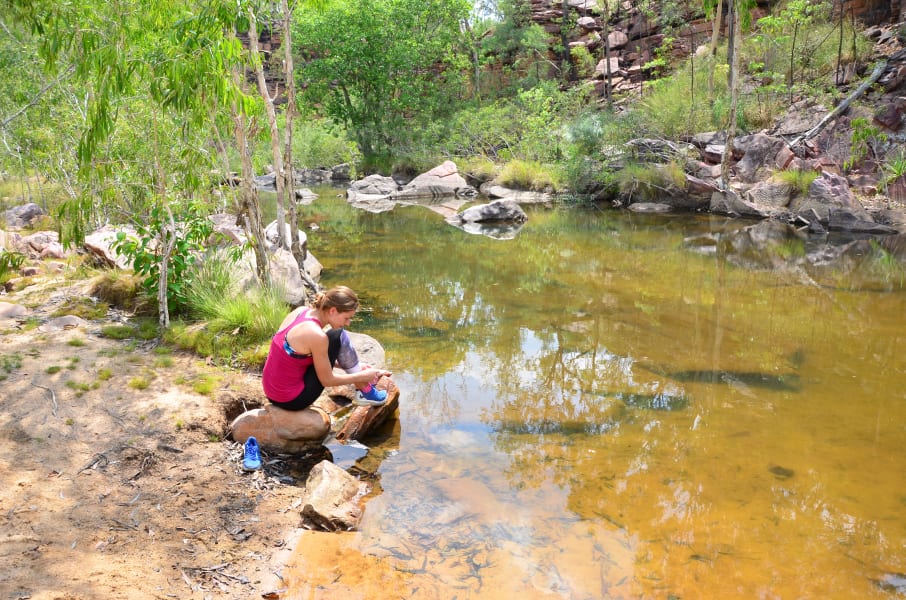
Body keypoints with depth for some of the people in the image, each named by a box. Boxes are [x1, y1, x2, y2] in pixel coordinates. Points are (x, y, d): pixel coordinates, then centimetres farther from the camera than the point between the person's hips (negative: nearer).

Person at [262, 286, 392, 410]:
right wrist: (363, 376, 0)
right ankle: (365, 392, 5)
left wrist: (354, 367, 15)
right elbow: (327, 380, -12)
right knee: (339, 338, -8)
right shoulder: (316, 335, -24)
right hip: (292, 401, -8)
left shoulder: (301, 311, 0)